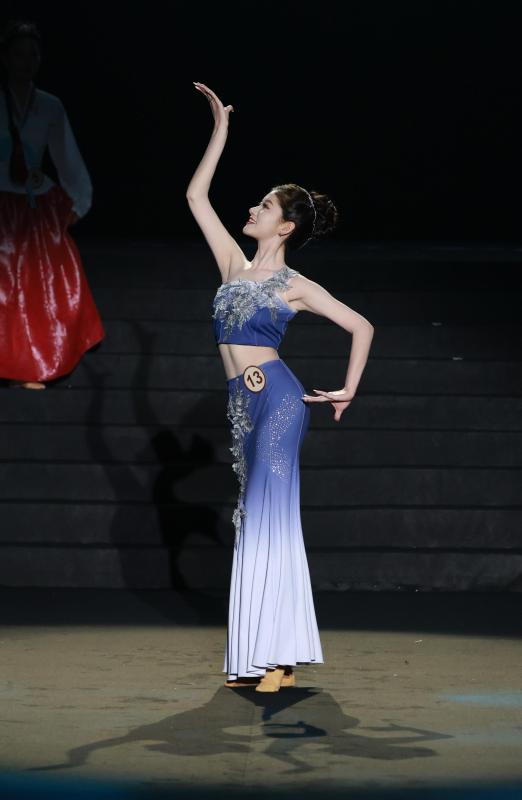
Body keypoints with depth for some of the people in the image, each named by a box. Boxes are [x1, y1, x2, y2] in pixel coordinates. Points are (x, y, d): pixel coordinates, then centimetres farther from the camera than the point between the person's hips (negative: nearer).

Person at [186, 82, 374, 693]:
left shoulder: (296, 287, -2)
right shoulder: (236, 266, 13)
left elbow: (361, 327, 3)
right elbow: (196, 196, 14)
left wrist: (348, 390, 3)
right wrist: (220, 132, 15)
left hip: (276, 400, -7)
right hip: (244, 407, 7)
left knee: (268, 518, -11)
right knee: (258, 522, 8)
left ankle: (278, 655, -10)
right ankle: (257, 656, 11)